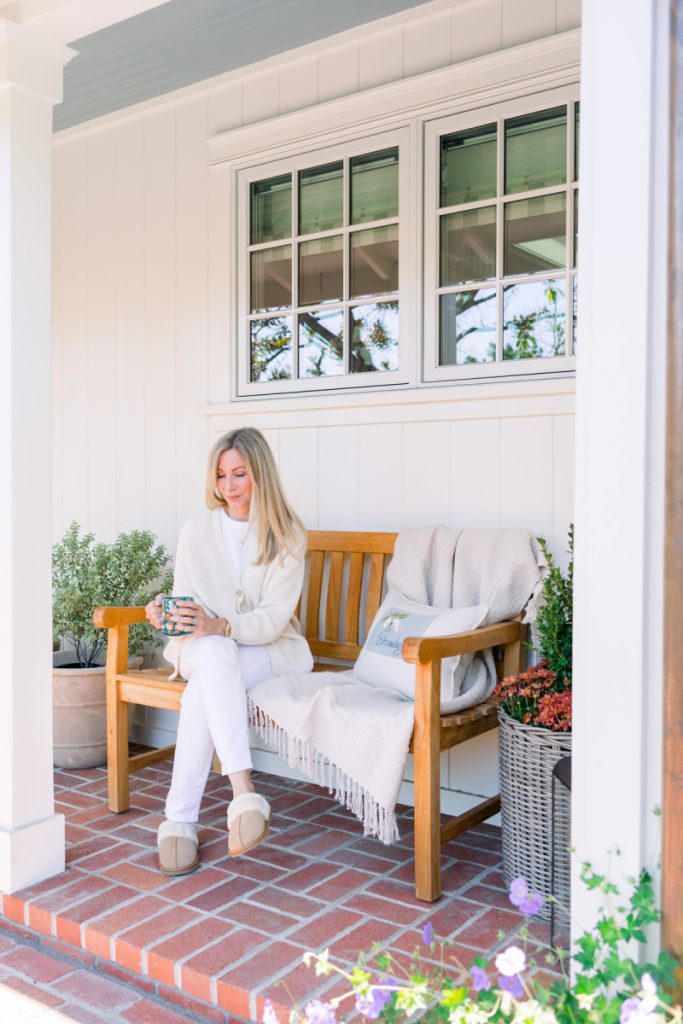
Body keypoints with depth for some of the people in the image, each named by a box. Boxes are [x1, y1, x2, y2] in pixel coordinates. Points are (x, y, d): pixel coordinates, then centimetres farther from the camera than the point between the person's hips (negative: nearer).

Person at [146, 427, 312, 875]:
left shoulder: (287, 535, -7)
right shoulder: (198, 529, 0)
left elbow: (274, 618, -15)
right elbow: (186, 604, 0)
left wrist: (219, 625, -33)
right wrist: (165, 614, -24)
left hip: (269, 649, -1)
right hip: (203, 647, 2)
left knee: (205, 687, -34)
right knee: (213, 655, -36)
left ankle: (180, 819, -31)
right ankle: (244, 792, -43)